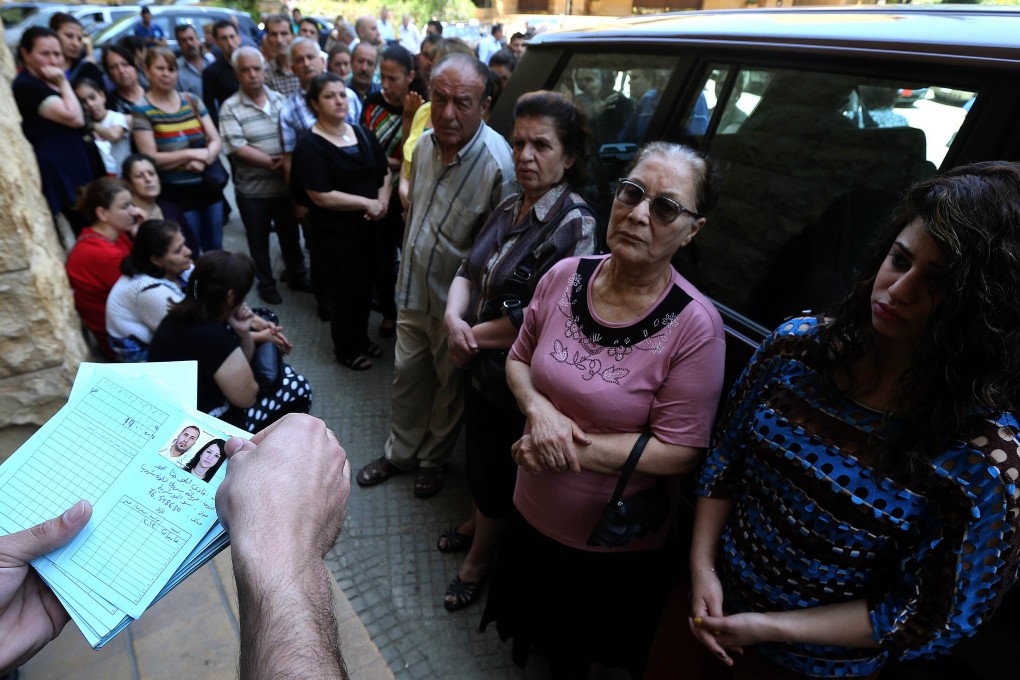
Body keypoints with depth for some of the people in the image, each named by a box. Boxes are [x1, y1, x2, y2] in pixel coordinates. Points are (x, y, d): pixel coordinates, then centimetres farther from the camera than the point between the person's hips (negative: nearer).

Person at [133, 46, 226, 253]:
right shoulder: (142, 110, -6)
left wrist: (204, 158, -17)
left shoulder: (191, 101, 7)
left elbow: (216, 141, 4)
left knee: (215, 248, 15)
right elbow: (151, 158, -11)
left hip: (209, 185, 4)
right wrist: (191, 154, -16)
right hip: (176, 192, -4)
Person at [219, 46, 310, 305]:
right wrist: (272, 162, -18)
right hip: (252, 190, -3)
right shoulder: (230, 108, -9)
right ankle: (266, 284, 29)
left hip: (285, 184, 3)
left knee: (291, 235, 17)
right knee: (259, 241, 12)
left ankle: (297, 277, 35)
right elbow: (237, 148, -17)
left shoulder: (280, 99, 3)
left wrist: (288, 161, -16)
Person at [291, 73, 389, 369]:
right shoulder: (310, 145, -13)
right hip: (334, 232, -6)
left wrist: (382, 202, -10)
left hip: (367, 226, 6)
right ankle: (345, 350, 24)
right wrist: (367, 203, -18)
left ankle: (361, 337, 37)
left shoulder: (362, 134, 6)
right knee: (346, 290, 4)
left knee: (366, 286, 16)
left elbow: (385, 173, 10)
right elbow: (321, 196, -21)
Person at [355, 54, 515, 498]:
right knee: (407, 374, 20)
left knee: (450, 385, 15)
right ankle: (400, 452, 43)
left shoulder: (498, 164, -25)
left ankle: (433, 458, 40)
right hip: (412, 291, 7)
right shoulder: (425, 143, -1)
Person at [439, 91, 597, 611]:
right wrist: (454, 319, -16)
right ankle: (477, 524, 56)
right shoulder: (509, 209, 2)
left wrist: (473, 337, -16)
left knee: (496, 473, 14)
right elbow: (468, 271, 5)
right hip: (481, 371, 7)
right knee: (477, 456, 27)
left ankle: (478, 561, 41)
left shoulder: (574, 224, -22)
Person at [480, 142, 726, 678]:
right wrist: (538, 410, -19)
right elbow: (519, 358, 2)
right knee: (530, 628, 33)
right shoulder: (564, 277, -11)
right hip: (533, 513, 4)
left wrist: (573, 447, -23)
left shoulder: (695, 326, -24)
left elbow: (679, 452, -21)